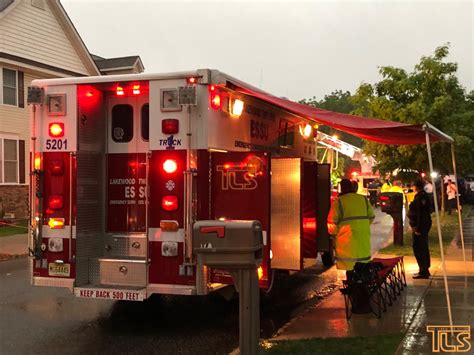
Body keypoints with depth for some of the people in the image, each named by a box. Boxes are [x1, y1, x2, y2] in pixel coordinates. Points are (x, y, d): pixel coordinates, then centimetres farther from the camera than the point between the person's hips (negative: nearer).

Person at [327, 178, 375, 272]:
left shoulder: (338, 201, -6)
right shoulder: (363, 199, 7)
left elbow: (332, 223, -8)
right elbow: (371, 217, 13)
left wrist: (333, 232, 10)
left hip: (346, 243, -5)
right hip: (363, 242, 5)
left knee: (346, 269, 0)